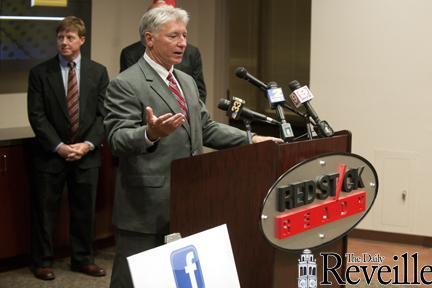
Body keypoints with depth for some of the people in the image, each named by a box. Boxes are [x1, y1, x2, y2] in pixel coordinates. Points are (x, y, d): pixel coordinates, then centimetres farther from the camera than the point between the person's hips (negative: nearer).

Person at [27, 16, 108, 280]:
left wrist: (88, 144, -11)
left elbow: (104, 114, 1)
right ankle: (43, 261, 19)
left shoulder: (98, 72, 4)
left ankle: (83, 259, 23)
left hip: (87, 154, 2)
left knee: (85, 210, 9)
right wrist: (58, 146, -14)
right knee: (45, 210, 6)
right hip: (50, 154, -2)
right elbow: (37, 115, -6)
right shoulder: (40, 73, -2)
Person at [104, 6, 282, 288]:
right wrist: (151, 133, -41)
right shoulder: (125, 85, -11)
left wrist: (250, 139, 7)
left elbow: (205, 128, 18)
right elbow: (118, 138, -21)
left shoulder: (187, 81, 15)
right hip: (145, 207, -8)